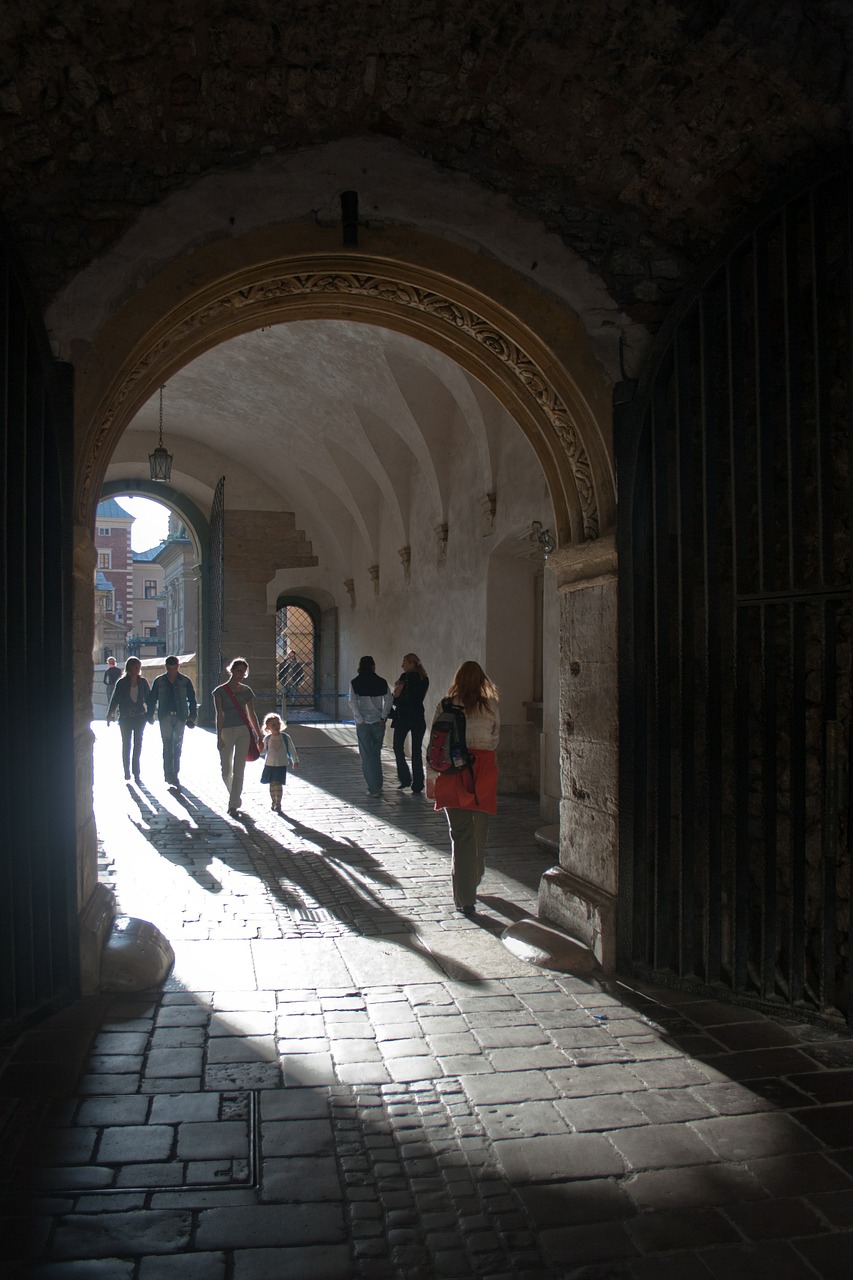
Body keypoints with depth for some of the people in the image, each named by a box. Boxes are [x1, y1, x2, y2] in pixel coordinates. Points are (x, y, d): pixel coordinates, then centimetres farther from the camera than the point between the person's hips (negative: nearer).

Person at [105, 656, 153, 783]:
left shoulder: (143, 682, 1)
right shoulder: (122, 683, -5)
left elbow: (149, 698, 7)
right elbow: (115, 699, -1)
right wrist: (110, 715, -1)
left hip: (140, 717, 2)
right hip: (125, 718, -2)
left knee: (138, 744, 5)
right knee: (126, 744, 7)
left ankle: (136, 772, 12)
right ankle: (127, 772, 17)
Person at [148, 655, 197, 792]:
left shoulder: (185, 681, 3)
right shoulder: (159, 681, 5)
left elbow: (192, 700, 6)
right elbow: (152, 699, 12)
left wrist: (192, 716, -2)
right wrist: (150, 715, 7)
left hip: (180, 717, 1)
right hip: (165, 717, -1)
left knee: (177, 747, 7)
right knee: (168, 746, -9)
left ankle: (173, 774, 19)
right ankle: (170, 775, -12)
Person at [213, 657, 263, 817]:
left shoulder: (246, 691, 8)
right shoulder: (220, 691, -1)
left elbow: (251, 714, 12)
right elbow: (219, 714, -6)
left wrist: (259, 735, 12)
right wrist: (219, 736, -12)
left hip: (243, 731, 2)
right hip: (227, 730, -2)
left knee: (239, 769, -5)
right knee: (226, 771, 7)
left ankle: (234, 806, -2)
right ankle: (235, 796, 33)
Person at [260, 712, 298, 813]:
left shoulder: (285, 737, -3)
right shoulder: (267, 738, 1)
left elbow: (292, 749, 4)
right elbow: (264, 750, 14)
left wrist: (295, 760, 6)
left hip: (281, 765, -2)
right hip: (269, 765, 2)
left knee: (279, 784, -6)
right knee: (272, 784, 7)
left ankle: (278, 803, 0)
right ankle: (273, 801, 20)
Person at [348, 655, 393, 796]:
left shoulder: (355, 683, -4)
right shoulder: (381, 682, 0)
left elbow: (352, 702, -13)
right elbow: (389, 699, -9)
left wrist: (359, 719, -10)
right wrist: (383, 717, -5)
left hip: (363, 724, -2)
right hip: (378, 722, 2)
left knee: (367, 756, 4)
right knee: (376, 754, 17)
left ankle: (373, 789, 3)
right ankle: (378, 786, 20)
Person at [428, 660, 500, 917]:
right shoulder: (491, 707, 0)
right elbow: (495, 741, 9)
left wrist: (431, 777, 6)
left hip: (454, 771, -1)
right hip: (483, 773, 1)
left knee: (461, 833, 0)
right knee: (479, 830, 16)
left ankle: (465, 898, -3)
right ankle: (474, 880, 36)